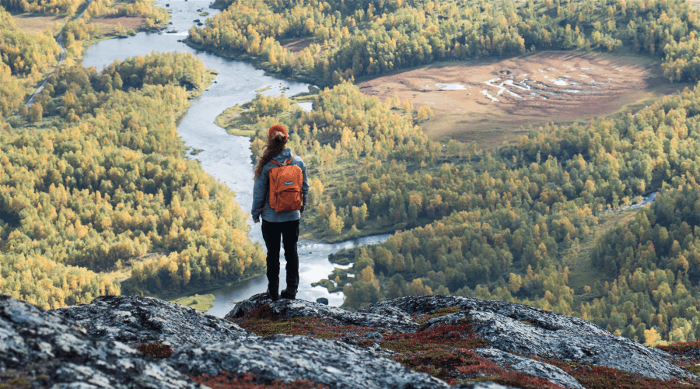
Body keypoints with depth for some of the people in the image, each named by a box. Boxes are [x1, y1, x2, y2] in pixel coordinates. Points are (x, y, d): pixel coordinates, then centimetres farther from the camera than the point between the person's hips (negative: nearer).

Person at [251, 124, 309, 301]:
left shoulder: (266, 165, -17)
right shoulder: (298, 162, -7)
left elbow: (259, 192, -9)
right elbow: (305, 187, 5)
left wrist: (255, 213, 6)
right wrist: (301, 207, 21)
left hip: (271, 217, -3)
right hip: (293, 216, 3)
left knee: (273, 253, 9)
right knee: (291, 251, 14)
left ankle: (273, 291, 16)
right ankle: (291, 290, 18)